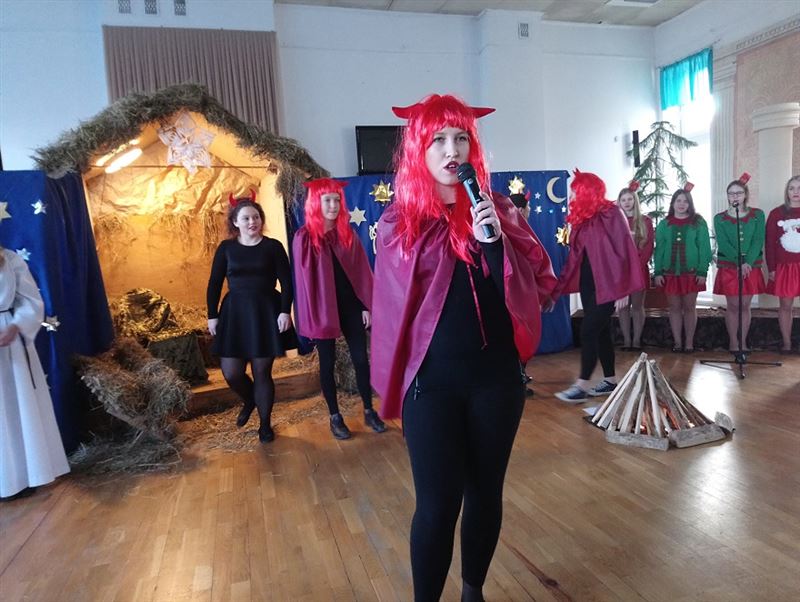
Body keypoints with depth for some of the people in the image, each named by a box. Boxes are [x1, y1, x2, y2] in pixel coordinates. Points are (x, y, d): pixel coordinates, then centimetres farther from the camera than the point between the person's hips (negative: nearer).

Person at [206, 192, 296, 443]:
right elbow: (214, 284, 7)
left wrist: (285, 311, -10)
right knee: (231, 373, -3)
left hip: (266, 313, -2)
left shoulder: (273, 246, 0)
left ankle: (265, 424, 20)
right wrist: (212, 315, 3)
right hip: (234, 313, 2)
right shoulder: (226, 248, 5)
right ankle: (249, 401, 32)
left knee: (262, 372, 2)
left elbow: (286, 282, -1)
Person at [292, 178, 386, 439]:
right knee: (327, 363, 8)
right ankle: (335, 417, 21)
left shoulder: (347, 233, 5)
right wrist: (311, 316, -10)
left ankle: (369, 411, 20)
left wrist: (366, 305, -1)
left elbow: (361, 270, 3)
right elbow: (304, 278, -6)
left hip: (350, 305, 3)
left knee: (361, 359, 6)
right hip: (323, 308, -3)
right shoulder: (304, 237, -5)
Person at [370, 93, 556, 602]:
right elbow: (393, 307, 5)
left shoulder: (498, 210, 1)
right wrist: (398, 381, 7)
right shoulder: (400, 222, -2)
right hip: (431, 381, -2)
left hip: (496, 377, 2)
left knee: (485, 492, 15)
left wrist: (497, 241, -20)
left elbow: (540, 286, -5)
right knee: (438, 502, 1)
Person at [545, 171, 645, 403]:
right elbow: (574, 258, 10)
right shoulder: (580, 218, 11)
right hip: (588, 284, 7)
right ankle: (610, 380, 22)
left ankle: (582, 385, -4)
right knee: (601, 332, 11)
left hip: (607, 285, -7)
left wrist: (622, 289, -19)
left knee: (588, 331, -10)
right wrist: (556, 292, 6)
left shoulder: (611, 214, -9)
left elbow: (624, 251, -13)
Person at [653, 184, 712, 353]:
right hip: (670, 273, 1)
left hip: (691, 272, -1)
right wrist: (658, 272, -3)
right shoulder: (664, 224, 6)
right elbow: (659, 249, 4)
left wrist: (703, 271, -9)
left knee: (689, 307, 5)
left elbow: (704, 248, -2)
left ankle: (689, 343, 14)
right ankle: (677, 342, 14)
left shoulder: (698, 222, 1)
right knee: (674, 307, 6)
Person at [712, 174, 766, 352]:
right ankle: (733, 343, 11)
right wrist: (739, 263, -20)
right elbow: (723, 245, -8)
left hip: (751, 267, 1)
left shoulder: (758, 215, 3)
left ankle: (743, 342, 15)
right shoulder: (720, 219, 1)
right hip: (728, 267, -1)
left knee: (745, 306, 6)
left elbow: (758, 241, -6)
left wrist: (747, 263, -18)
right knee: (732, 306, 2)